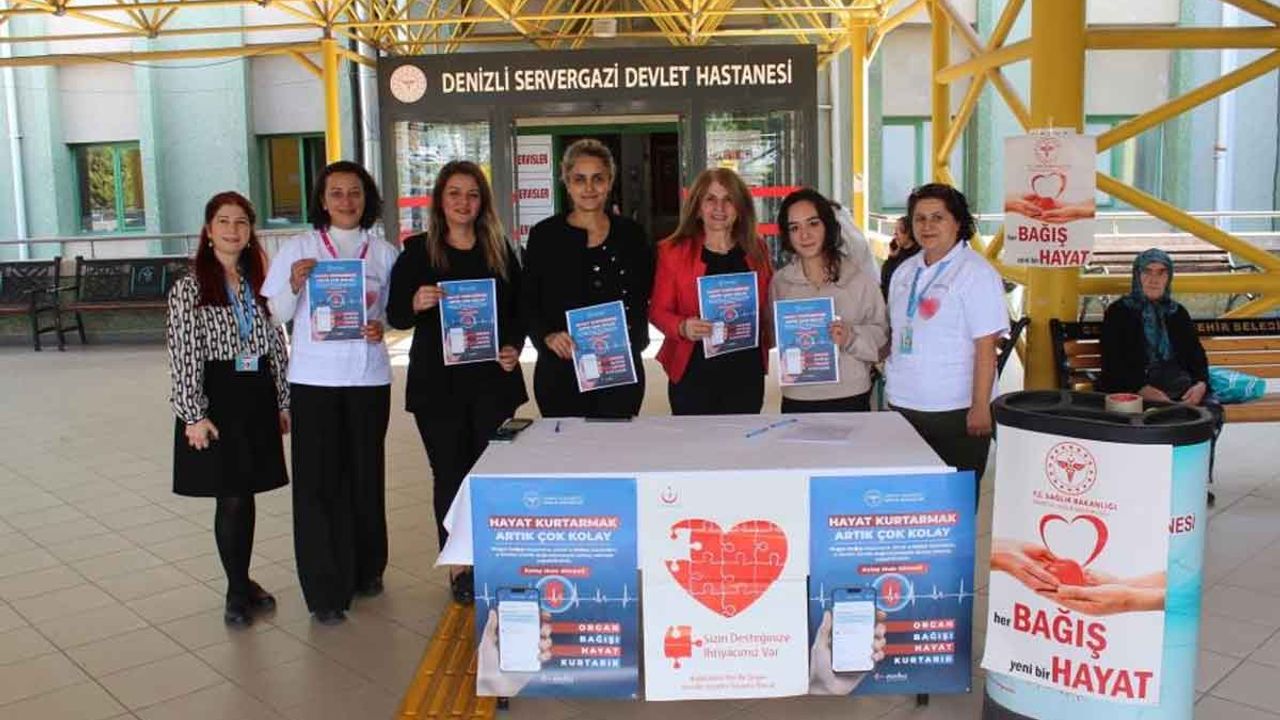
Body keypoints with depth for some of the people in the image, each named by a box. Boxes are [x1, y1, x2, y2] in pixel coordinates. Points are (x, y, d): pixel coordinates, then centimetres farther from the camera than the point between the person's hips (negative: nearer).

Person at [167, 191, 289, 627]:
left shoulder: (259, 282, 8)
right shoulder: (189, 289, -6)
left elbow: (276, 345, 12)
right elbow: (183, 357, -10)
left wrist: (283, 401, 11)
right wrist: (194, 415, -14)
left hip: (257, 398, 4)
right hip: (216, 399, -4)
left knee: (246, 495, 11)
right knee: (230, 498, 1)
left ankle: (243, 585, 25)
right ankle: (238, 592, 16)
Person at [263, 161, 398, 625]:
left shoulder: (384, 253, 7)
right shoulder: (298, 248, 1)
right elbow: (277, 317, 2)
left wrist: (380, 328, -7)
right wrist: (294, 284, -16)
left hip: (369, 378, 2)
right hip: (314, 379, -2)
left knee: (366, 475, 9)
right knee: (319, 481, -2)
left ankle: (366, 569, 28)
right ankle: (326, 590, 6)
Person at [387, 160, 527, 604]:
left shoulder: (500, 251, 8)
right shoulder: (418, 250, 2)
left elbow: (519, 310, 11)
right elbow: (395, 316, 1)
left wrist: (513, 347, -7)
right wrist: (416, 304, -20)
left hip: (492, 379, 1)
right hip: (437, 381, -1)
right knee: (449, 474, 5)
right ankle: (459, 567, 16)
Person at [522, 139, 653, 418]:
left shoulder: (631, 234, 8)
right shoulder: (544, 235, 3)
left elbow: (645, 300, 11)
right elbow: (529, 303, 3)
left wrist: (632, 335, -5)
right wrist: (547, 336, -14)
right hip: (560, 372, -1)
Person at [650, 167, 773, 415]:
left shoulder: (756, 250, 9)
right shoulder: (673, 251, -1)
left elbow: (768, 304, 19)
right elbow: (658, 310, 0)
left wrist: (768, 337, 1)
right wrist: (683, 328, -20)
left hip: (746, 375, 3)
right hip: (693, 374, -3)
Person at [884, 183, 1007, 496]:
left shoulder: (976, 273, -8)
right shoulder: (904, 271, 13)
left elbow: (986, 347, -12)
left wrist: (980, 407, -15)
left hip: (956, 411, -6)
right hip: (904, 405, 6)